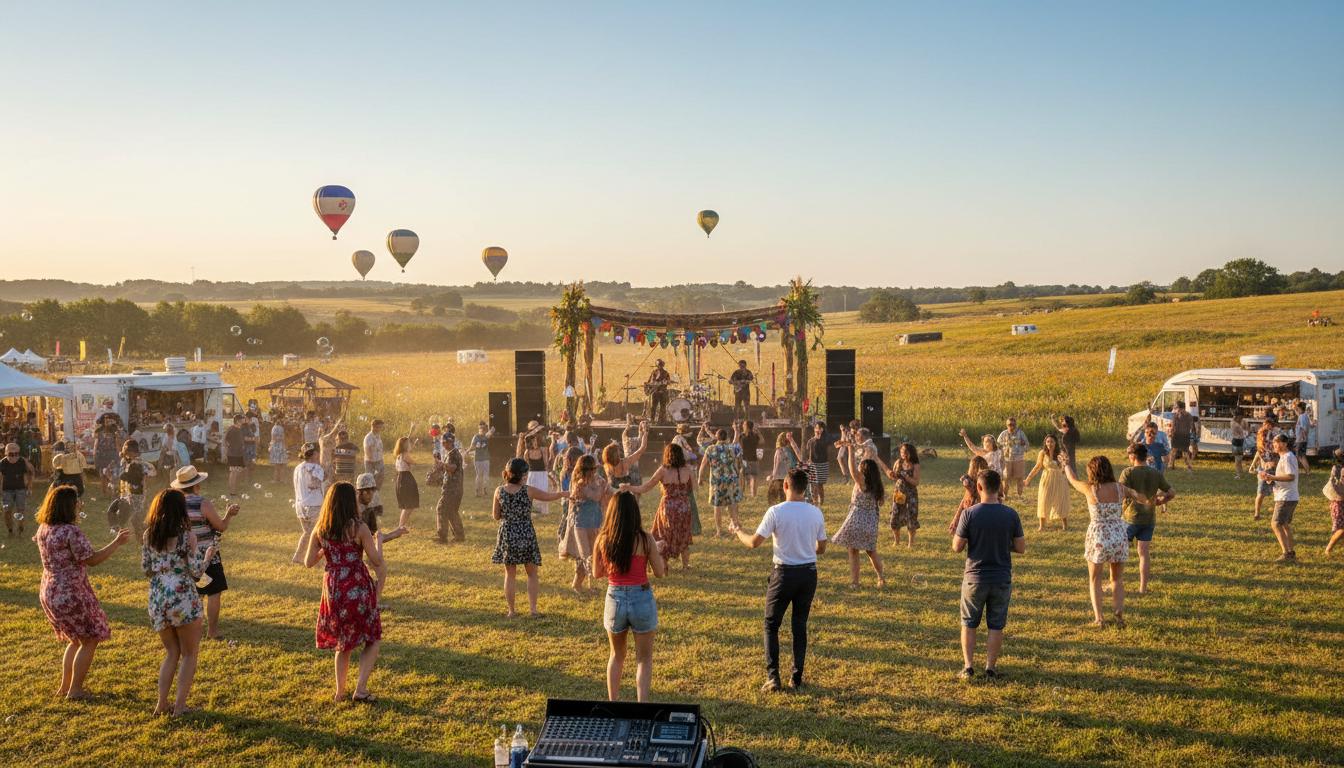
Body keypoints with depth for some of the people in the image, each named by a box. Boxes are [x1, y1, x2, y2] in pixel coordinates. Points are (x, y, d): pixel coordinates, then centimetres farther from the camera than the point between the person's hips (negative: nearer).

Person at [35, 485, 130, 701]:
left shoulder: (43, 529, 3)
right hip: (70, 594, -9)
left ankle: (64, 686, 29)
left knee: (76, 639, 25)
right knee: (89, 640, 8)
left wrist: (76, 514, 23)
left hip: (49, 592, 9)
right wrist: (117, 542, -13)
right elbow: (92, 559, -20)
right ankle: (75, 690, 12)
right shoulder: (71, 532, -23)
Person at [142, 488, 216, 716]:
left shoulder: (149, 535, 2)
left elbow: (146, 569, 8)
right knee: (189, 654, 9)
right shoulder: (186, 536, -12)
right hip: (183, 599, -5)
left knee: (171, 653, 19)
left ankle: (162, 704, 13)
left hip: (157, 601, 5)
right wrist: (207, 556, 7)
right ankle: (180, 705, 5)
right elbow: (197, 571, -11)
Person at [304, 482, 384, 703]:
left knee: (342, 642, 21)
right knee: (372, 639, 10)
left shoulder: (320, 530, 0)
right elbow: (377, 562, -10)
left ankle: (340, 691, 22)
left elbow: (309, 562, 8)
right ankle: (360, 689, 0)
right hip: (358, 590, -4)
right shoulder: (359, 528, -12)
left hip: (333, 591, 5)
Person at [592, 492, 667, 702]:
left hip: (615, 600, 3)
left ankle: (613, 701, 28)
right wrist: (658, 552, 12)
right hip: (641, 599, -2)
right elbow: (659, 572, -5)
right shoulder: (645, 540, -13)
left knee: (617, 655, 24)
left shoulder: (602, 540, -6)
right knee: (644, 659, 13)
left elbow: (597, 573, 4)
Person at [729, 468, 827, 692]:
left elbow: (754, 542, -12)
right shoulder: (816, 513, -2)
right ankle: (797, 678, 16)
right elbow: (821, 548, 8)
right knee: (800, 625, 14)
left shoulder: (776, 512, -14)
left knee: (771, 625, 9)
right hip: (809, 573, 4)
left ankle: (773, 677, 1)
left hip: (784, 573, -4)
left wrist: (738, 532, 8)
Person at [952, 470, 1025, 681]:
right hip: (1002, 579, 1)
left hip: (975, 578, -1)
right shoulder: (1011, 514, -8)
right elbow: (1021, 548, -3)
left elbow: (957, 547, -9)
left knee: (968, 624, 15)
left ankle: (968, 666, 13)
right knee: (996, 626, 13)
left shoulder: (969, 514, -14)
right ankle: (991, 667, 17)